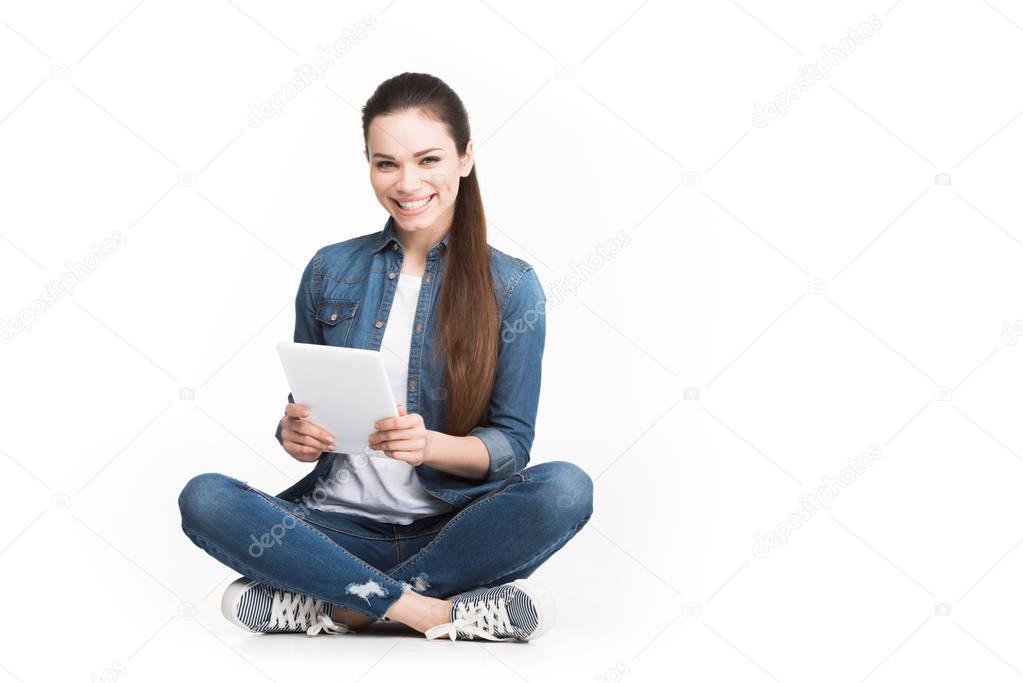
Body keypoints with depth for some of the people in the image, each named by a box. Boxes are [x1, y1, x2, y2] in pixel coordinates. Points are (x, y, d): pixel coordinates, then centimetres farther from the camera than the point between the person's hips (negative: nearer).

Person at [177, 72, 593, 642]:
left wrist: (430, 445, -23)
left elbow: (511, 445, -2)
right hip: (339, 523, 2)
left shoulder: (511, 286, 0)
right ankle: (428, 610, -25)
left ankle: (339, 606, -22)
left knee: (567, 488, -30)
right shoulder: (330, 272, 7)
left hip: (452, 528, -1)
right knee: (203, 499, -24)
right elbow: (304, 407, 13)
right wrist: (295, 434, -12)